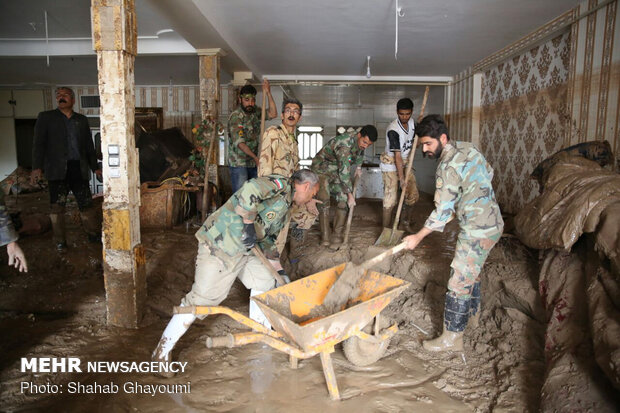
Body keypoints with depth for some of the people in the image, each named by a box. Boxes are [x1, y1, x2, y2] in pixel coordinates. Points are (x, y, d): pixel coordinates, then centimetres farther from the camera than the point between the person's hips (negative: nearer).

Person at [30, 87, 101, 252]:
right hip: (58, 169, -2)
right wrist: (37, 167, -10)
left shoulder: (82, 120, 16)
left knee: (86, 204, 3)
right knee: (57, 206, 0)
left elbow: (89, 145, 19)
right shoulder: (46, 117, 7)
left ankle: (94, 233, 14)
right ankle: (60, 241, 9)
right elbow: (39, 143, 0)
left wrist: (95, 167, 15)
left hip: (79, 168, 2)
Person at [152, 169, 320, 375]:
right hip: (219, 244, -10)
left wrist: (279, 269, 20)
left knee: (265, 281, 16)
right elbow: (250, 190, -32)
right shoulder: (280, 184, -12)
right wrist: (249, 224, -25)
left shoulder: (285, 207, 19)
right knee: (202, 297, -6)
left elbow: (268, 239, 25)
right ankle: (162, 351, 8)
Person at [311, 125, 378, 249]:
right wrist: (350, 194, -25)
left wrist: (358, 167, 18)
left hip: (337, 171, 8)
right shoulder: (344, 145, -34)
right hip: (321, 168, -8)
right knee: (324, 201, -19)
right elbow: (344, 172, -31)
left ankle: (337, 237, -3)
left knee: (343, 200, -5)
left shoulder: (360, 142, -7)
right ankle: (325, 238, -13)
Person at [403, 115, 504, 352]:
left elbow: (442, 212, -21)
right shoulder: (468, 148, 4)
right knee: (471, 272, 25)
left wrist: (418, 237, -12)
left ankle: (452, 338, 7)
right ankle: (472, 315, 45)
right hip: (492, 222, 10)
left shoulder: (448, 167, -23)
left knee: (459, 282, -3)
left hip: (477, 232, -10)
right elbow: (489, 173, 19)